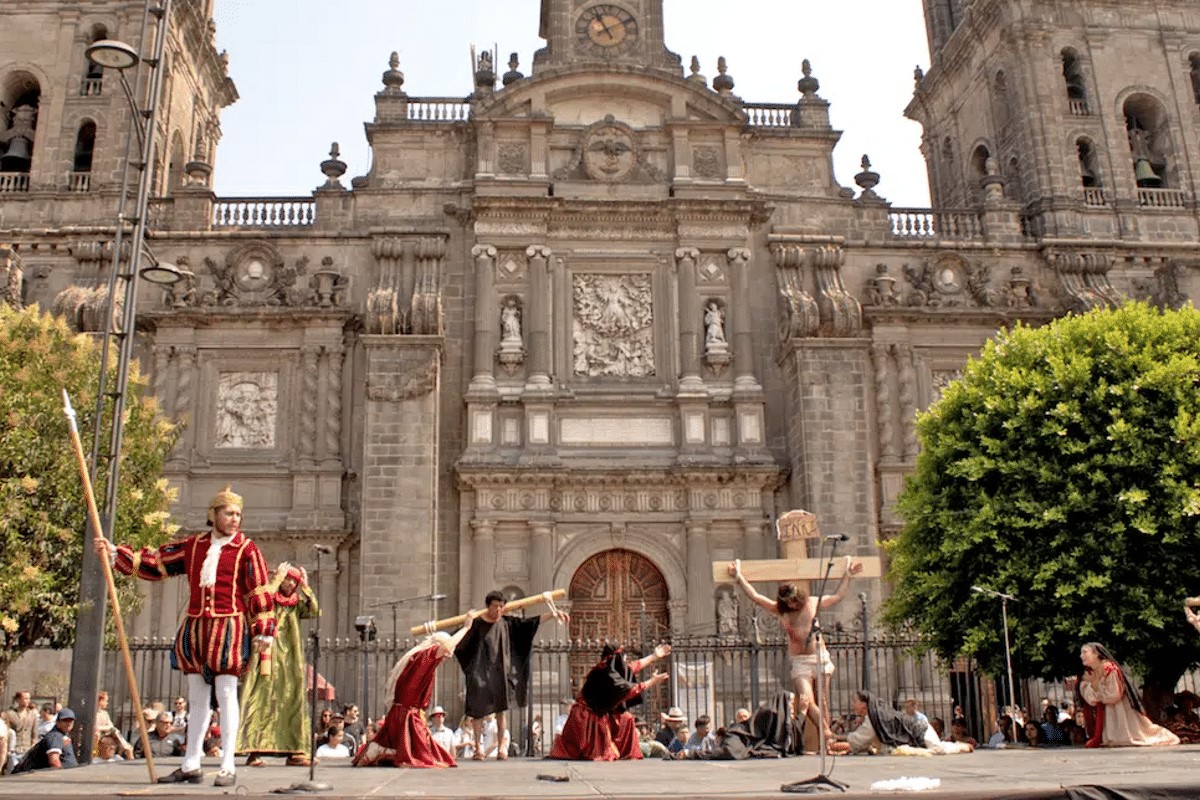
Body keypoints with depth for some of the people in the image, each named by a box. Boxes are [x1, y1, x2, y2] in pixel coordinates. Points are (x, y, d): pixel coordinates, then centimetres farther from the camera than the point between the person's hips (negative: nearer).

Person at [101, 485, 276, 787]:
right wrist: (114, 553, 8)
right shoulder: (193, 546, 11)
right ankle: (191, 766, 20)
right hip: (195, 628, 5)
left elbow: (261, 594, -6)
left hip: (228, 628, -5)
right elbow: (153, 562, 14)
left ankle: (228, 767, 1)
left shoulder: (247, 550, -3)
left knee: (226, 695, -4)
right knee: (197, 697, 11)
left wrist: (264, 632, -11)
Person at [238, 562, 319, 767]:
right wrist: (277, 578, -11)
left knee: (292, 702, 3)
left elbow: (315, 611, -1)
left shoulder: (297, 603, 15)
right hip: (267, 657, -5)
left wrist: (306, 586, 1)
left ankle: (293, 752, 5)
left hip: (290, 661, 5)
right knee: (262, 700, -10)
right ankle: (254, 751, -13)